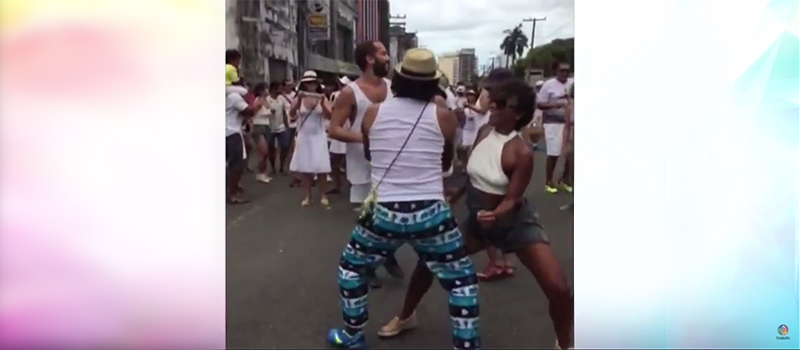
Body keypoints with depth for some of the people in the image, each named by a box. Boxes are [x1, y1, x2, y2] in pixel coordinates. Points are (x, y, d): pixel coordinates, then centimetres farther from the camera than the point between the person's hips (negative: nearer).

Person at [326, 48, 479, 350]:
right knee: (461, 279, 16)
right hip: (431, 214, -1)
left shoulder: (373, 113, 0)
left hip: (384, 212, 2)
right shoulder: (444, 117, -4)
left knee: (351, 265, 26)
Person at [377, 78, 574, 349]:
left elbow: (512, 200, -25)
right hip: (477, 219, 5)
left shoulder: (521, 153, -25)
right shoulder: (484, 132, -8)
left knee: (558, 289, -15)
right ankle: (405, 317, 30)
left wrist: (496, 215, -43)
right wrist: (456, 194, 17)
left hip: (515, 222, -5)